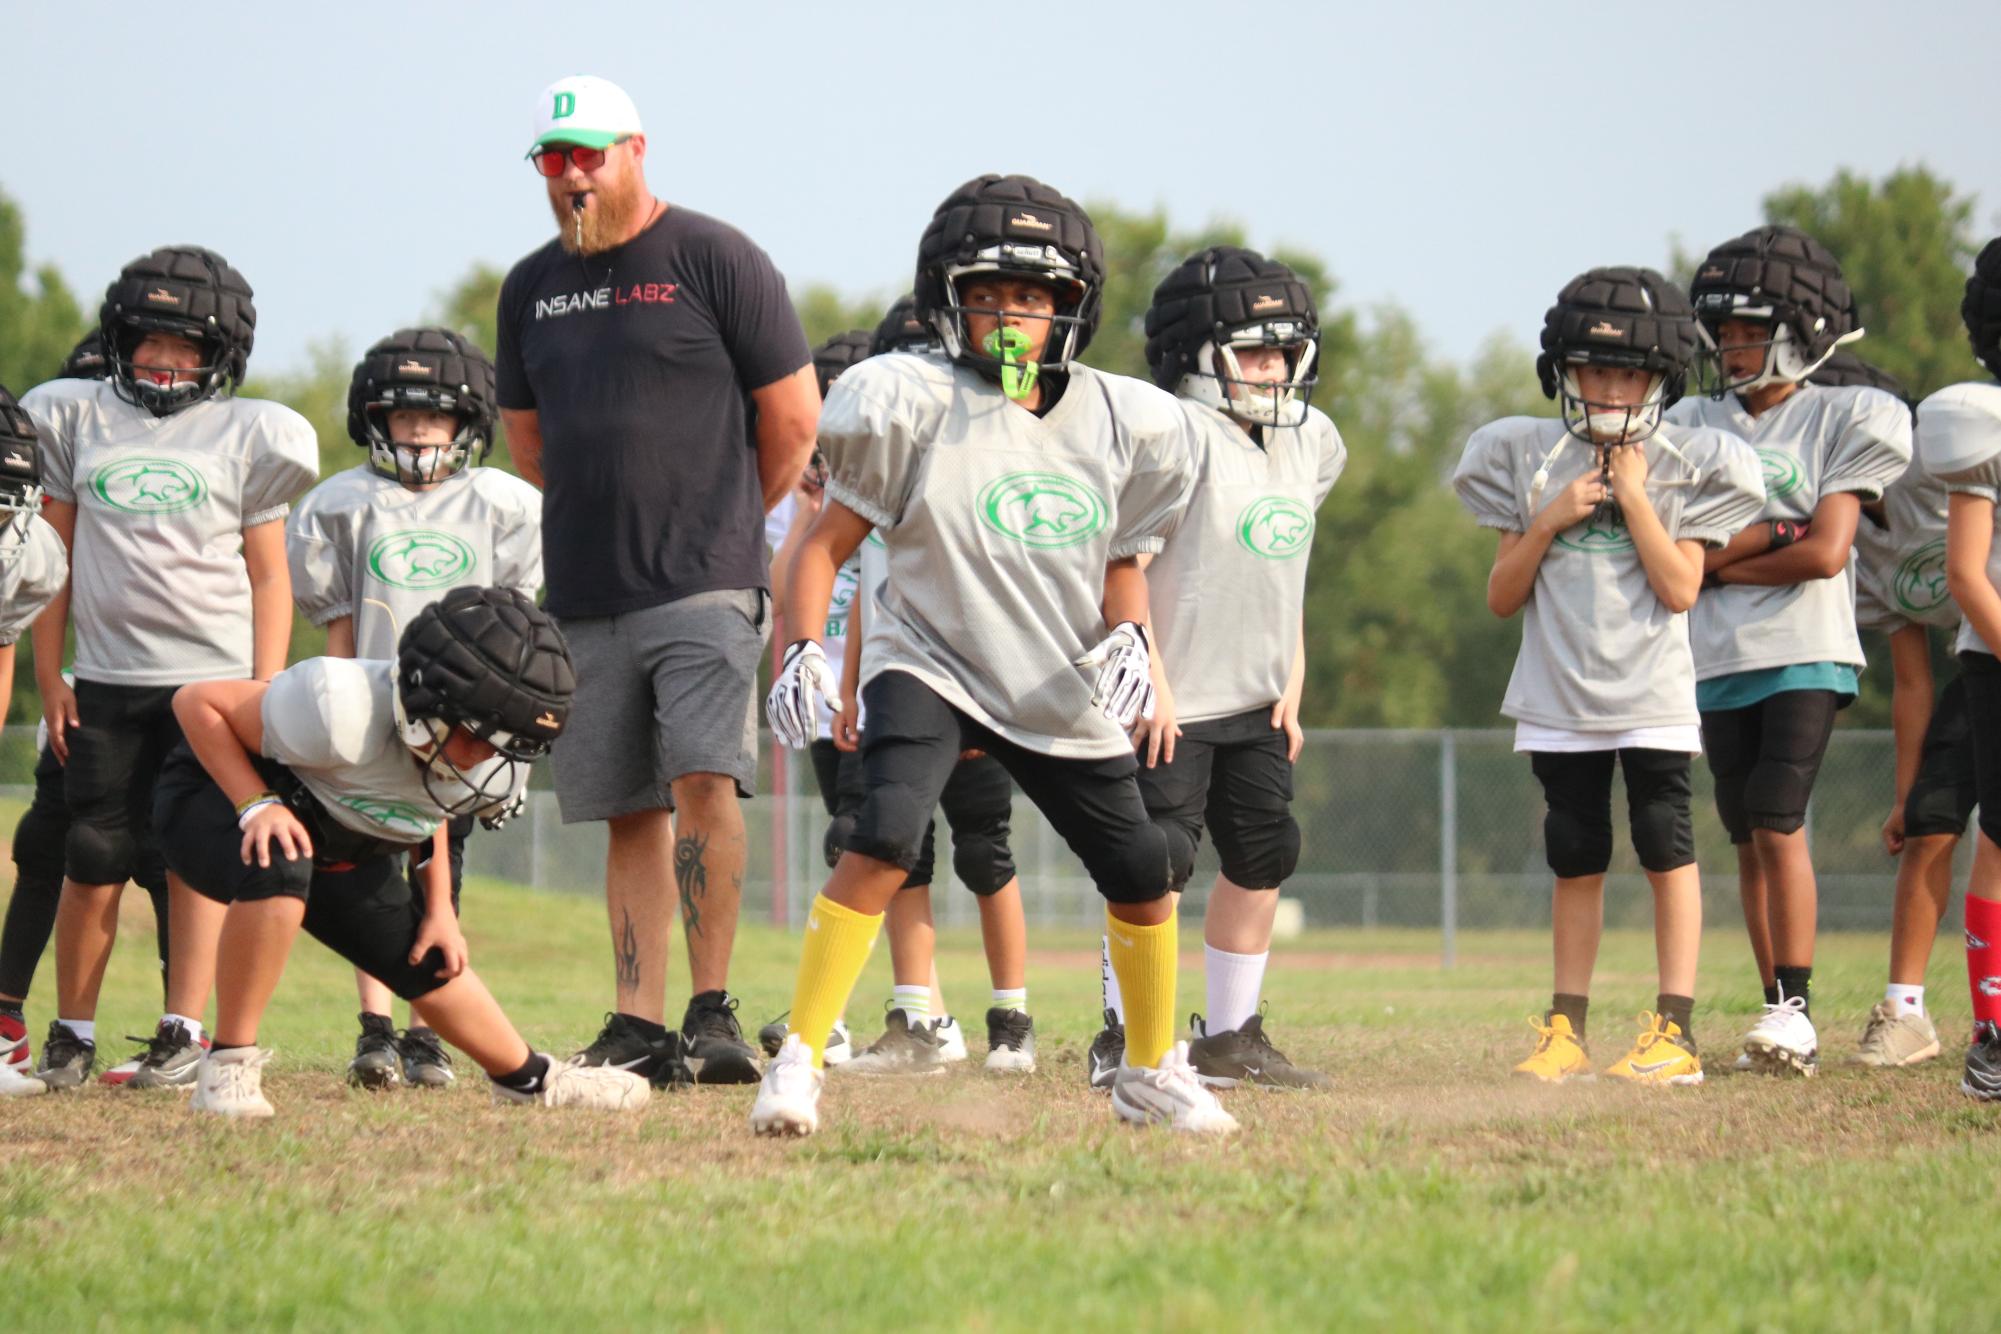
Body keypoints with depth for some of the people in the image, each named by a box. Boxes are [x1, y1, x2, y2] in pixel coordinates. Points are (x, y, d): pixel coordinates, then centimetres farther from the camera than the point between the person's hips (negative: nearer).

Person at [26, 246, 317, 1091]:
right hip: (105, 680, 2)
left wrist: (267, 691, -1)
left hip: (214, 679, -1)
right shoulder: (78, 421, 9)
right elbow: (55, 555, 13)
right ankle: (71, 1034, 11)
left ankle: (184, 1034, 2)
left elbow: (269, 577, 6)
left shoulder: (245, 436, 5)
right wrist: (48, 674, 8)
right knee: (94, 861, 0)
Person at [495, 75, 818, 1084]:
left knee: (703, 781, -16)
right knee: (629, 811, 5)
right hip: (587, 593, 5)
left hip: (703, 583, -5)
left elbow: (791, 414, 1)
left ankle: (713, 1010, -12)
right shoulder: (532, 288, 13)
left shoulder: (714, 260, -3)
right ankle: (638, 1022, 6)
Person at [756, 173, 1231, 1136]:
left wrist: (1127, 633, -4)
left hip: (1062, 693, 5)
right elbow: (827, 543, -6)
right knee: (884, 841, -27)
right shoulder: (917, 410, -11)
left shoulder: (1114, 425, 2)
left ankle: (1152, 1075, 32)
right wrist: (803, 650, -20)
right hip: (931, 668, -5)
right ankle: (798, 1064, -21)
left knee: (1141, 875, 8)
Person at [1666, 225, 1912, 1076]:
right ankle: (1781, 1014, 9)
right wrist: (1775, 533, -8)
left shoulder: (1841, 423, -1)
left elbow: (1826, 553, -10)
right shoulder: (1696, 426, 10)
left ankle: (1794, 1008, -13)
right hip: (1720, 662, 5)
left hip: (1803, 656, -5)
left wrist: (1722, 557, -5)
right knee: (1749, 840, 5)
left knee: (1778, 824, -15)